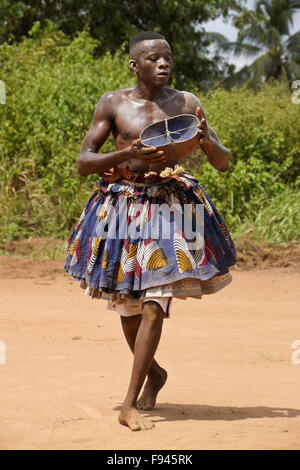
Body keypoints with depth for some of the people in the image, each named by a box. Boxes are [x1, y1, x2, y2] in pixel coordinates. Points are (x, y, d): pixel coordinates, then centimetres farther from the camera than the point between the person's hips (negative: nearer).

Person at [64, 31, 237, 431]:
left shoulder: (186, 104, 3)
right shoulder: (113, 104, 0)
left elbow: (223, 163, 6)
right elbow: (83, 163, -4)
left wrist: (206, 139, -16)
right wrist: (128, 154, -21)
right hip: (121, 208, 1)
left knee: (154, 305, -13)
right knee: (128, 308, 12)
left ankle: (130, 405, -9)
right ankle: (154, 372, 41)